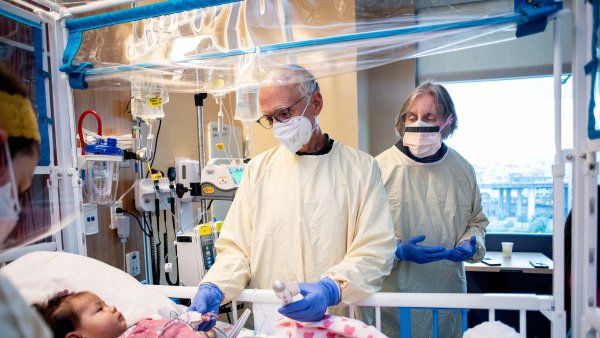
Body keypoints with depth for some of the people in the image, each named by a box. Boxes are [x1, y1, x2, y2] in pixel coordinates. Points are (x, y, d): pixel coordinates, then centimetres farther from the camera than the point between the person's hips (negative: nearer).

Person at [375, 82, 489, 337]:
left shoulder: (462, 169, 5)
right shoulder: (381, 167, -8)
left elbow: (477, 220, 17)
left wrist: (471, 244, -3)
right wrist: (398, 250, -21)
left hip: (449, 289, 4)